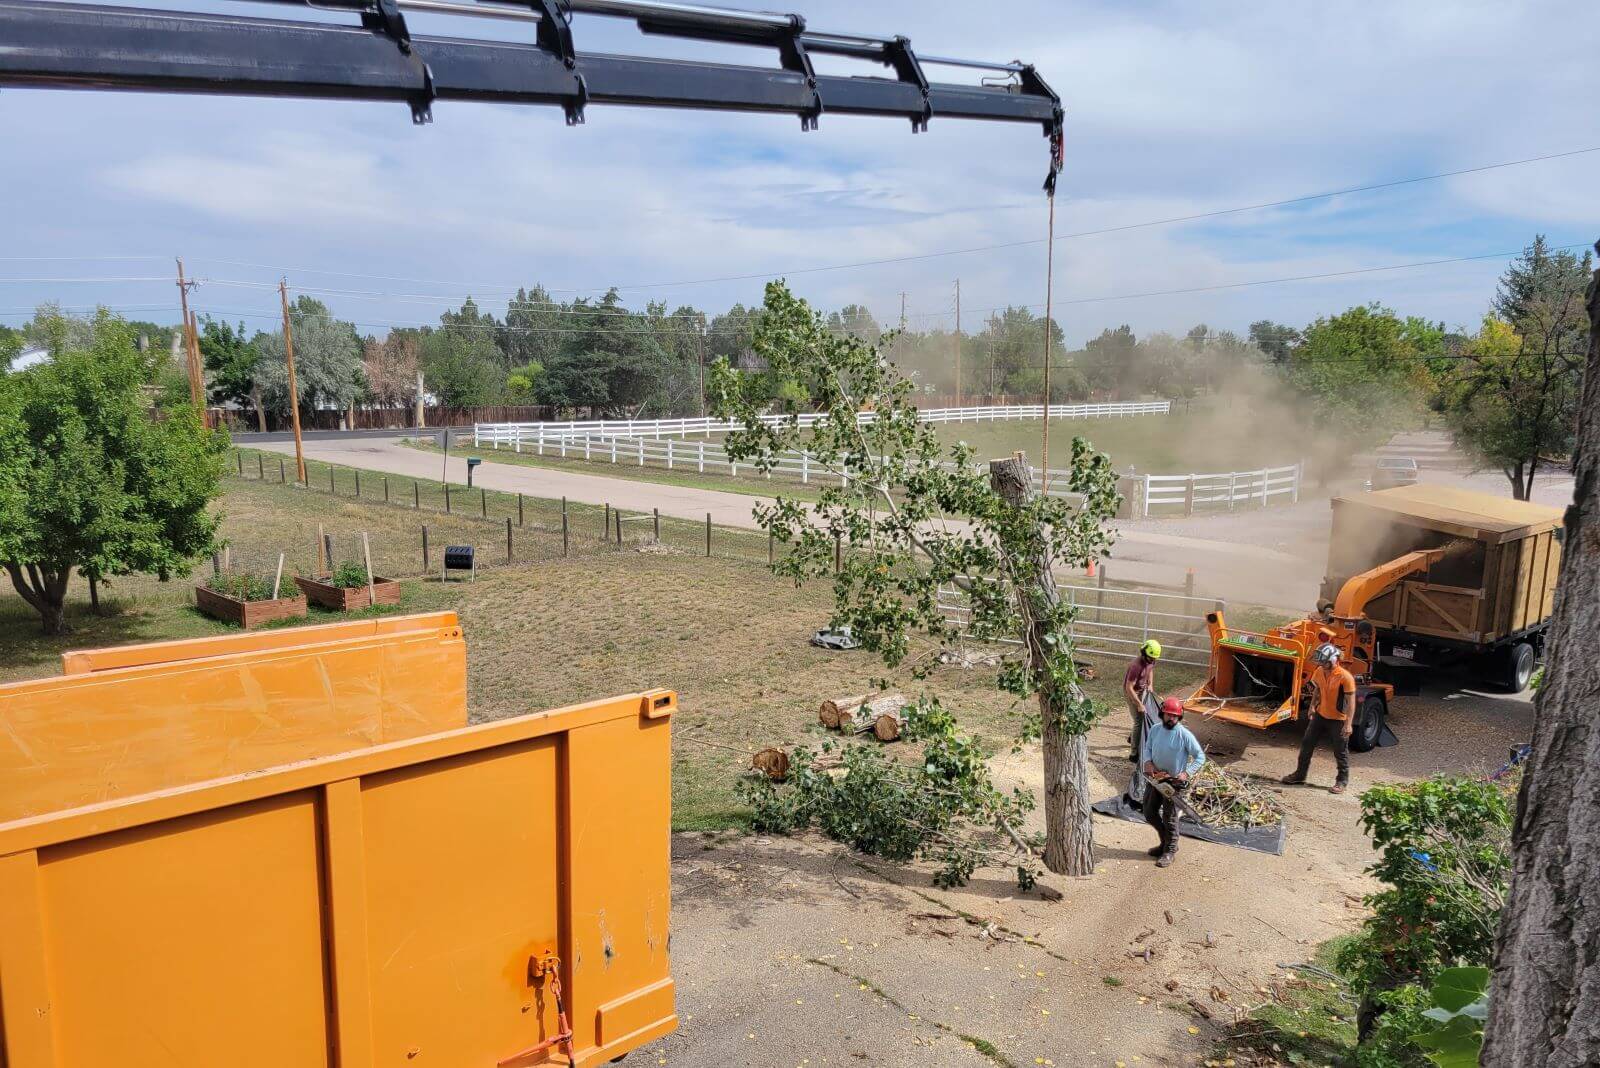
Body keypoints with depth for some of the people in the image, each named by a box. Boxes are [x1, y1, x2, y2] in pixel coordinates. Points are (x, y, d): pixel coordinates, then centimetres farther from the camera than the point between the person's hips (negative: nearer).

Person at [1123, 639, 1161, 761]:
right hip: (1132, 692, -8)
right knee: (1139, 721, -10)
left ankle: (1132, 737, 45)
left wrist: (1150, 684, 4)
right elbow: (1129, 688, -32)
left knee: (1146, 716, 20)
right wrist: (1139, 704, -30)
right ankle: (1134, 754, -5)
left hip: (1143, 690, 8)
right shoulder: (1137, 666, -35)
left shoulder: (1151, 660, -11)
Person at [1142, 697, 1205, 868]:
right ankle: (1166, 841, 36)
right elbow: (1147, 748, 12)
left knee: (1169, 818, 3)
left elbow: (1200, 757, -12)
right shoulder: (1155, 730, -2)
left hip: (1174, 782, -6)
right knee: (1150, 814, 14)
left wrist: (1187, 773, -22)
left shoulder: (1185, 735, -17)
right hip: (1154, 778, 6)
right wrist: (1148, 762, -8)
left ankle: (1170, 850, 21)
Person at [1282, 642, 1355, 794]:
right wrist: (1313, 707, 15)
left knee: (1340, 752, 6)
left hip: (1338, 720, -7)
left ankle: (1342, 781, 21)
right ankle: (1300, 774, 23)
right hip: (1320, 716, 7)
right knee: (1307, 744, 11)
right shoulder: (1319, 672, -3)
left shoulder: (1345, 677, -23)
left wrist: (1348, 724, -23)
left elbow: (1351, 702, -20)